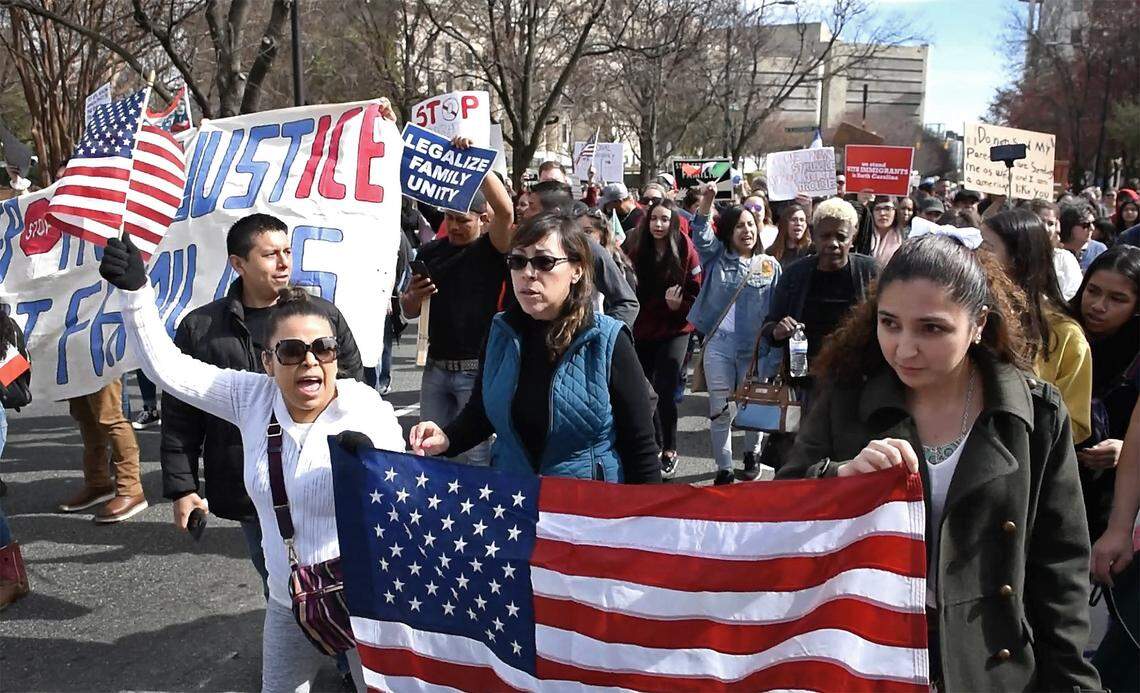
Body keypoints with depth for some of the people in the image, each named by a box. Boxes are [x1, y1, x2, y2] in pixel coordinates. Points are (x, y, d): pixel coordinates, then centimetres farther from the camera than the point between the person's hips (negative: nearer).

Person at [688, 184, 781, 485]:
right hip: (718, 346, 0)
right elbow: (701, 233, -11)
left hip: (755, 348, 0)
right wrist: (707, 200, -25)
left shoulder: (770, 265, 4)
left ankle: (752, 453, 41)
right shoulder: (717, 256, 6)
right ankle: (724, 469, 19)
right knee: (719, 410, 5)